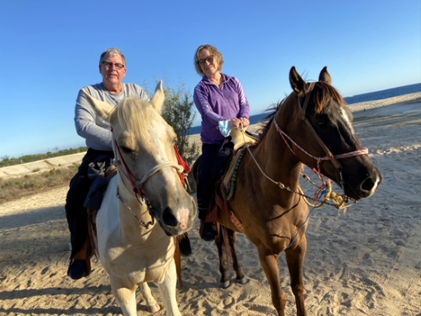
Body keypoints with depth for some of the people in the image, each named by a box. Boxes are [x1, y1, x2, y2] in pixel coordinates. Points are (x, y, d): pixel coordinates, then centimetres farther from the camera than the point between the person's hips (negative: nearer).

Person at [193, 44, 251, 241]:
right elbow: (207, 112, -14)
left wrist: (244, 118, -20)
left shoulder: (234, 83, 12)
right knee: (206, 177, -16)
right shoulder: (200, 89, 2)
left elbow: (245, 104, 4)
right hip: (213, 141, -3)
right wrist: (227, 122, -32)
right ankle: (205, 219, 6)